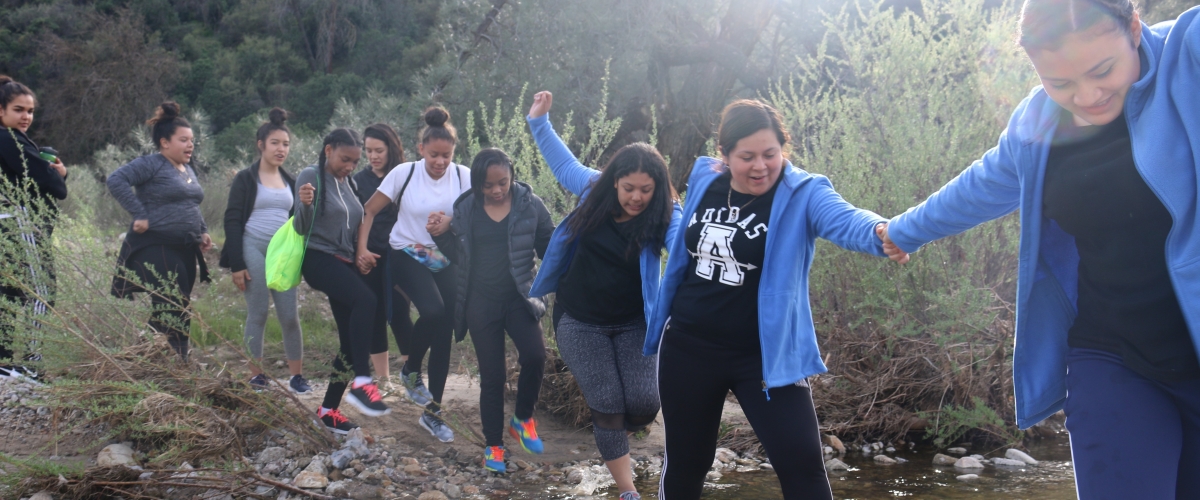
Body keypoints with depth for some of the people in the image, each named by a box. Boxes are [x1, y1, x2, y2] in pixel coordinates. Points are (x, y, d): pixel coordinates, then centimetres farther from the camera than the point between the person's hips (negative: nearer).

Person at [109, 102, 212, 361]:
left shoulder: (188, 170, 19)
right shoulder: (151, 164, -8)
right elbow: (116, 180, -19)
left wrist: (203, 231, 14)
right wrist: (140, 215, -20)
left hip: (185, 250, 9)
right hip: (156, 249, -9)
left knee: (180, 313, 10)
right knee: (168, 311, -12)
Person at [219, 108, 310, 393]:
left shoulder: (290, 182, 15)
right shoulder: (245, 179, 1)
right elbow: (232, 221, -4)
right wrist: (236, 264, -11)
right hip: (253, 250, -4)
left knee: (290, 316, -1)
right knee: (258, 314, -1)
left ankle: (297, 375, 7)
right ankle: (256, 375, 9)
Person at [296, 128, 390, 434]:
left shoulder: (348, 182, 14)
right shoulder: (311, 177, -5)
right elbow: (302, 228, -10)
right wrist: (305, 204, -28)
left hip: (345, 262, 7)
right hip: (319, 259, -7)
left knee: (351, 340, 2)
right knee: (365, 299, -34)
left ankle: (329, 409, 14)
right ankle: (361, 383, -34)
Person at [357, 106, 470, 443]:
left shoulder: (463, 176, -6)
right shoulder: (403, 173, -8)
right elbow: (369, 211, -1)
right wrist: (362, 250, -10)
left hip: (446, 261, 2)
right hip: (407, 255, -2)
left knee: (444, 333, 0)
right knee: (433, 311, -28)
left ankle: (433, 412, 14)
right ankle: (411, 370, 3)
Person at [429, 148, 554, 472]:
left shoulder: (530, 204, -5)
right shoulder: (465, 208, 2)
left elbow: (549, 249, -1)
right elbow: (460, 257, 10)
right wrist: (441, 234, -6)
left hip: (519, 296, -1)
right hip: (480, 302, 2)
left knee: (534, 356, -24)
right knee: (492, 376, 5)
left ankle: (523, 419, 4)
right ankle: (493, 445, 22)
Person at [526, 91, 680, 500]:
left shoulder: (663, 216, -17)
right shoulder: (594, 190, -9)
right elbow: (563, 162, 11)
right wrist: (539, 121, 9)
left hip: (632, 323, 0)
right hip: (580, 321, 1)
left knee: (644, 406, -5)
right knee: (608, 408, -1)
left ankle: (610, 435, 31)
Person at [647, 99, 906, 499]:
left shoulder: (802, 194, -14)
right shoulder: (704, 180, 0)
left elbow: (845, 220, -36)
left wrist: (881, 233, -60)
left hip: (763, 356, -4)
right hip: (687, 347, 4)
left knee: (803, 466, -7)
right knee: (685, 461, 17)